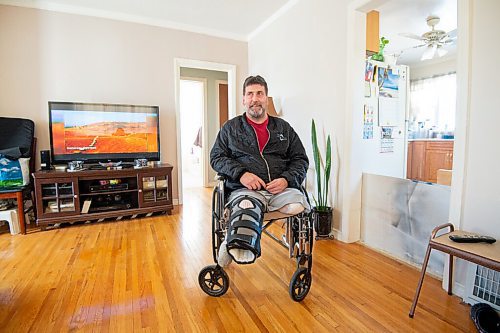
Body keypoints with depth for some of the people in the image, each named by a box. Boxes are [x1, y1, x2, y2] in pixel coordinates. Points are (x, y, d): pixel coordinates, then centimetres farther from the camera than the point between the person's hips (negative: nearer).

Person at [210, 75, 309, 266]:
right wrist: (241, 173, -8)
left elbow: (301, 159, 17)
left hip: (281, 188, 3)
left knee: (297, 207, -31)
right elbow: (216, 157, 11)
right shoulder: (230, 127, 19)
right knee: (246, 208, -39)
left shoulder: (283, 127, 22)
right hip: (244, 188, -2)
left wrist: (287, 179, -5)